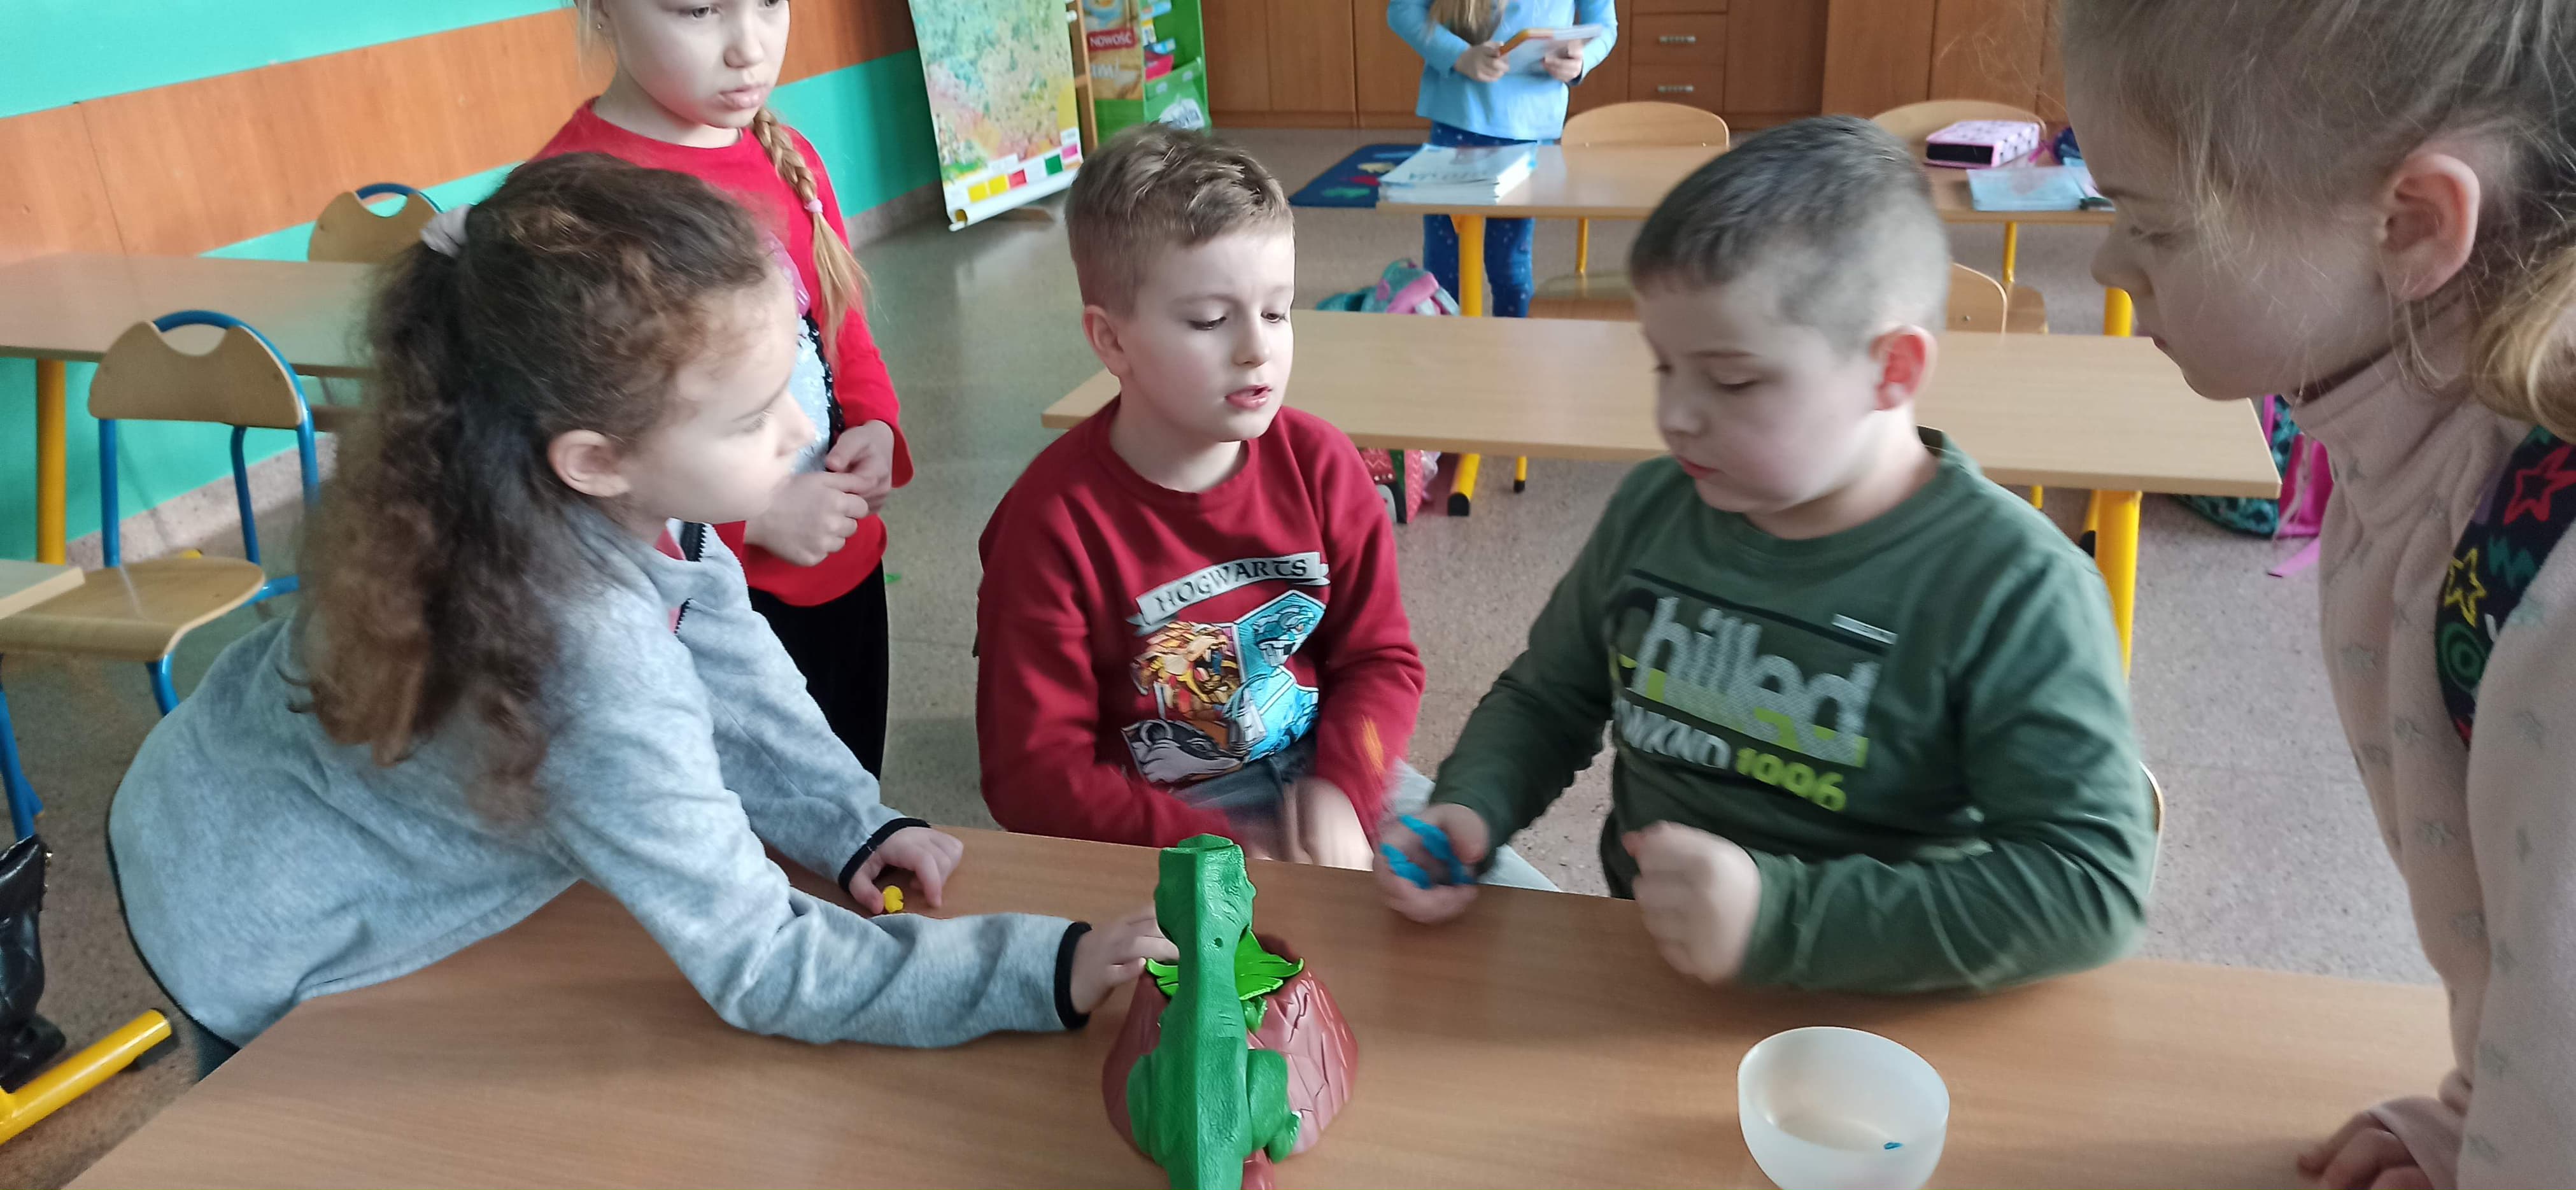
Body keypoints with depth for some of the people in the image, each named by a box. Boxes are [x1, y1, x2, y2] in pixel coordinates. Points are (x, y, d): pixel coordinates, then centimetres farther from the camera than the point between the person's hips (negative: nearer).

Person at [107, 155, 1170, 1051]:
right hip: (254, 955, -6)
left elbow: (727, 660, -4)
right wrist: (1051, 968, -35)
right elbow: (761, 967, -34)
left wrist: (854, 824, -13)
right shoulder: (594, 668, -42)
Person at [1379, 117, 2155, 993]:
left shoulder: (2010, 588, -13)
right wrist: (1468, 809, -3)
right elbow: (1547, 698, 17)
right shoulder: (1652, 510, 3)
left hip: (1863, 1030, -3)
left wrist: (1783, 917, -27)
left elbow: (2094, 887, -18)